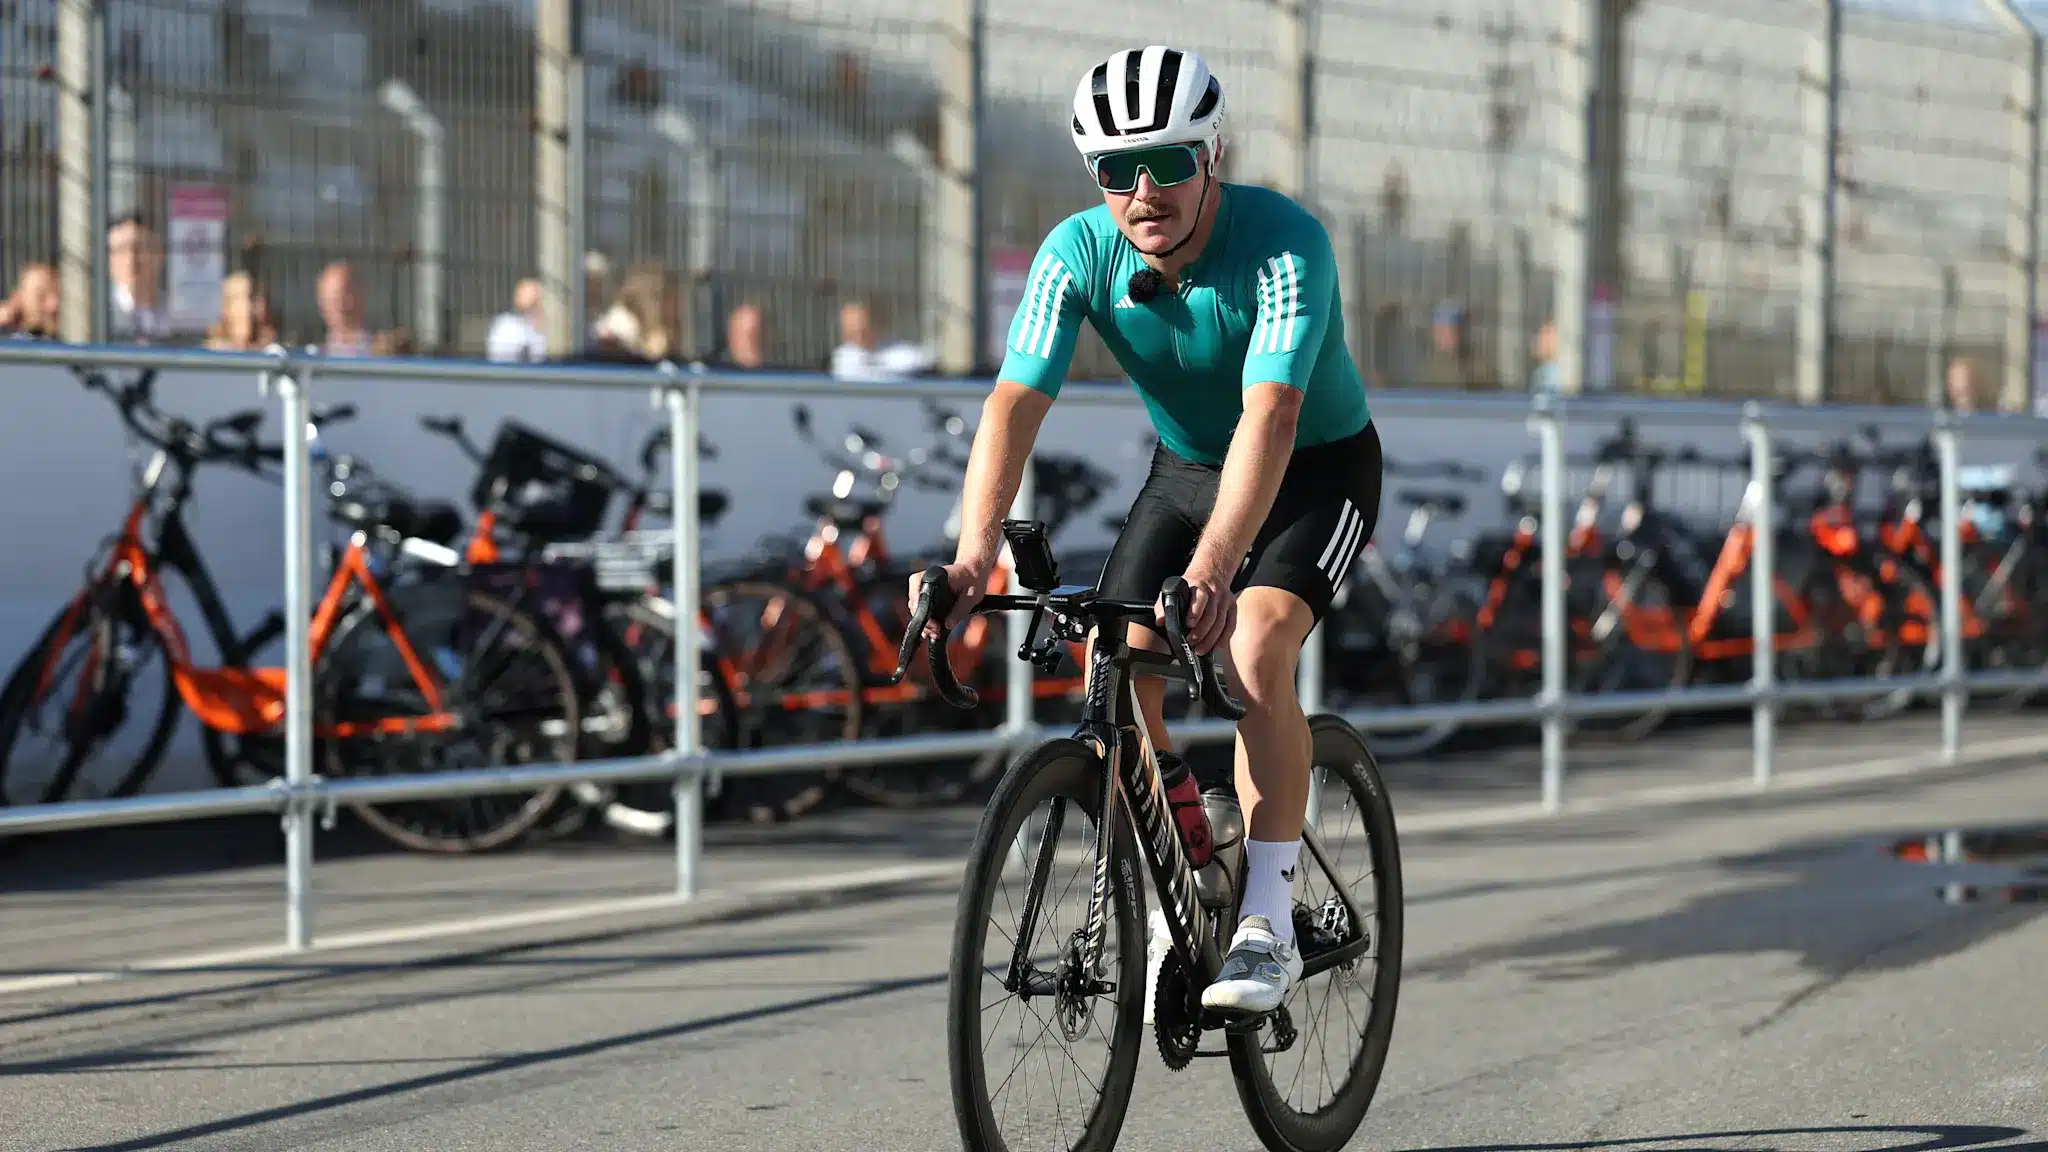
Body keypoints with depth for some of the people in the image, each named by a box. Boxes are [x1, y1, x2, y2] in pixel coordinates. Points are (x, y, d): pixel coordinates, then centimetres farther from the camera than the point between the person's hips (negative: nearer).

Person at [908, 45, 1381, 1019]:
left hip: (1319, 471, -4)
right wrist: (975, 555, -44)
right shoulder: (1078, 252, -20)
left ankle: (1268, 925, -22)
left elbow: (1270, 417, -43)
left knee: (1254, 651, -28)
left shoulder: (1285, 243, -32)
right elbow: (1014, 402, -28)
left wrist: (1211, 570, -57)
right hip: (1185, 467, 4)